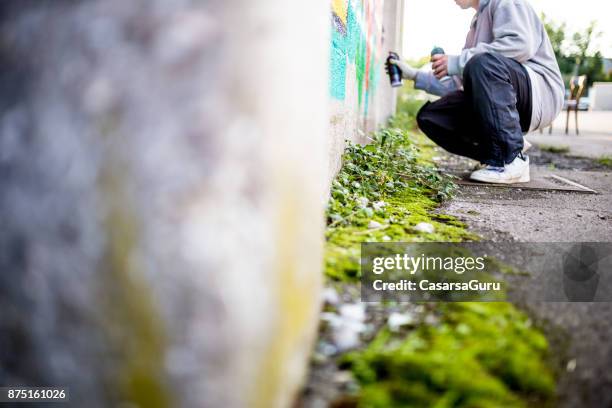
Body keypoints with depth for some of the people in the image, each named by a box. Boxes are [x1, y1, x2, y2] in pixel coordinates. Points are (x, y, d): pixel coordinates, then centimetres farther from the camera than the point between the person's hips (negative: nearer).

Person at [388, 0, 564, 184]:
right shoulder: (478, 23, 25)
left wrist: (458, 61, -20)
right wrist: (415, 75, 16)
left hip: (542, 93, -8)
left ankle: (511, 161, -27)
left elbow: (522, 44, -21)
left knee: (482, 63, -35)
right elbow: (461, 83, 23)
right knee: (429, 117, -1)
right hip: (504, 103, 8)